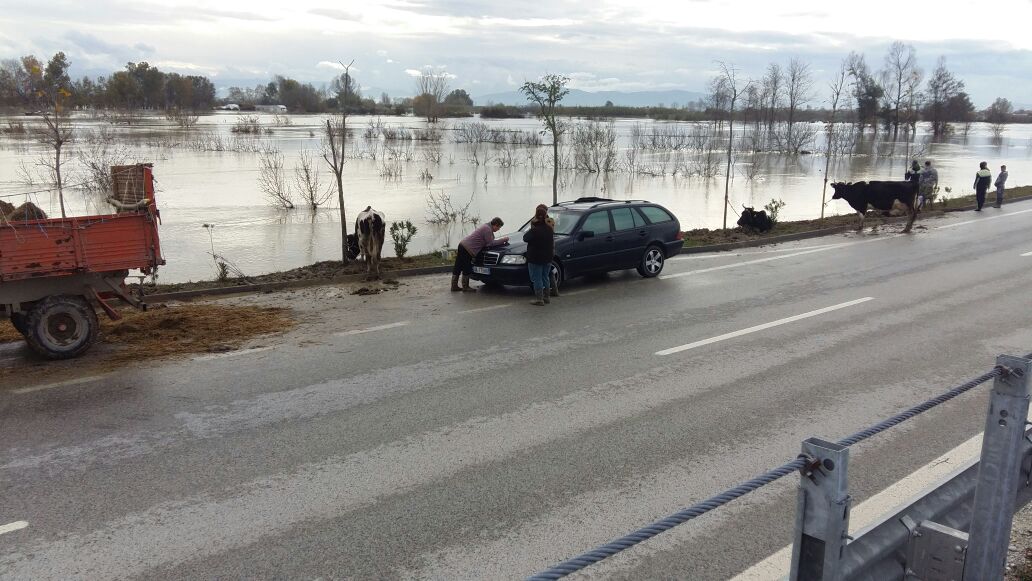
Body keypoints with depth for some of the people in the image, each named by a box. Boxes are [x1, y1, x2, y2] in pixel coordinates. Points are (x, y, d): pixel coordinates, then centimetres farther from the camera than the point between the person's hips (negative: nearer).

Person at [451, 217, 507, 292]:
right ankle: (465, 287, 9)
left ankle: (454, 286, 18)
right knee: (467, 269, -1)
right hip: (467, 249, -11)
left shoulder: (486, 226, 17)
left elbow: (489, 241, 23)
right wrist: (503, 240, -9)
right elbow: (490, 243, -16)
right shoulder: (487, 229, -16)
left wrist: (502, 240, 11)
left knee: (458, 267, 12)